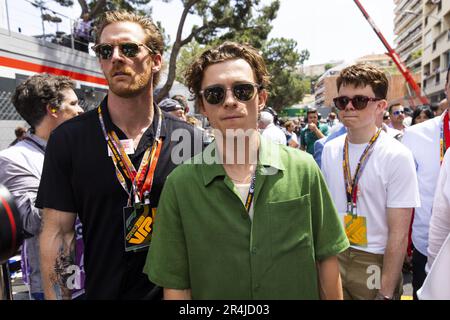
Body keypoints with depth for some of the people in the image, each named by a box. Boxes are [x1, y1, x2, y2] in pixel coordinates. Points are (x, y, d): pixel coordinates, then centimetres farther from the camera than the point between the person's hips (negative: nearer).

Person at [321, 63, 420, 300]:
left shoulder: (397, 157, -16)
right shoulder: (330, 150, -2)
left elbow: (399, 234, -15)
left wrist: (386, 293, -13)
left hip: (376, 263, -4)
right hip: (332, 257, 4)